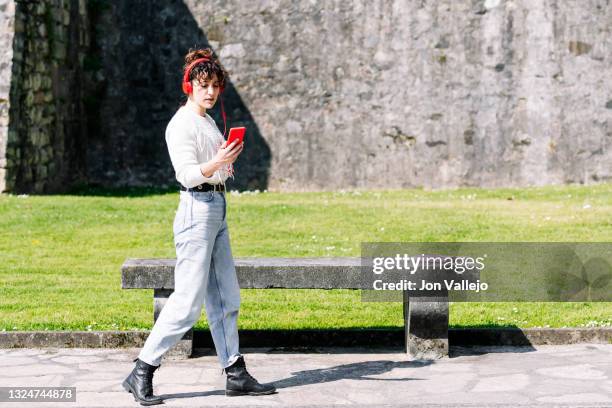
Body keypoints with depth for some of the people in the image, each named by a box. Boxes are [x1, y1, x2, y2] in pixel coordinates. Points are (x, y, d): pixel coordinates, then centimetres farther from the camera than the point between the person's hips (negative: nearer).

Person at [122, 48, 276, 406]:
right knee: (187, 302, -10)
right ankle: (141, 374, -3)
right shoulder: (181, 124, -11)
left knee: (226, 299, 10)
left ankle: (236, 375, 16)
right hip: (197, 211, -9)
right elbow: (187, 173, -21)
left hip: (217, 211, 10)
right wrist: (217, 163, -35)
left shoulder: (208, 121, 17)